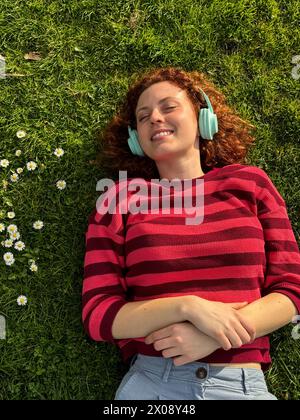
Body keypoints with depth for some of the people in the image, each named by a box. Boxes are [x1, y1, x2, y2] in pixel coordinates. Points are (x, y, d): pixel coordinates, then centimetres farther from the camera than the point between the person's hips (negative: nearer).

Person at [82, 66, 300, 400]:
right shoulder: (120, 199, -2)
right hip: (150, 383, 0)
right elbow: (97, 316, -5)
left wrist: (213, 337, -14)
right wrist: (187, 307, -18)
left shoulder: (248, 183, 2)